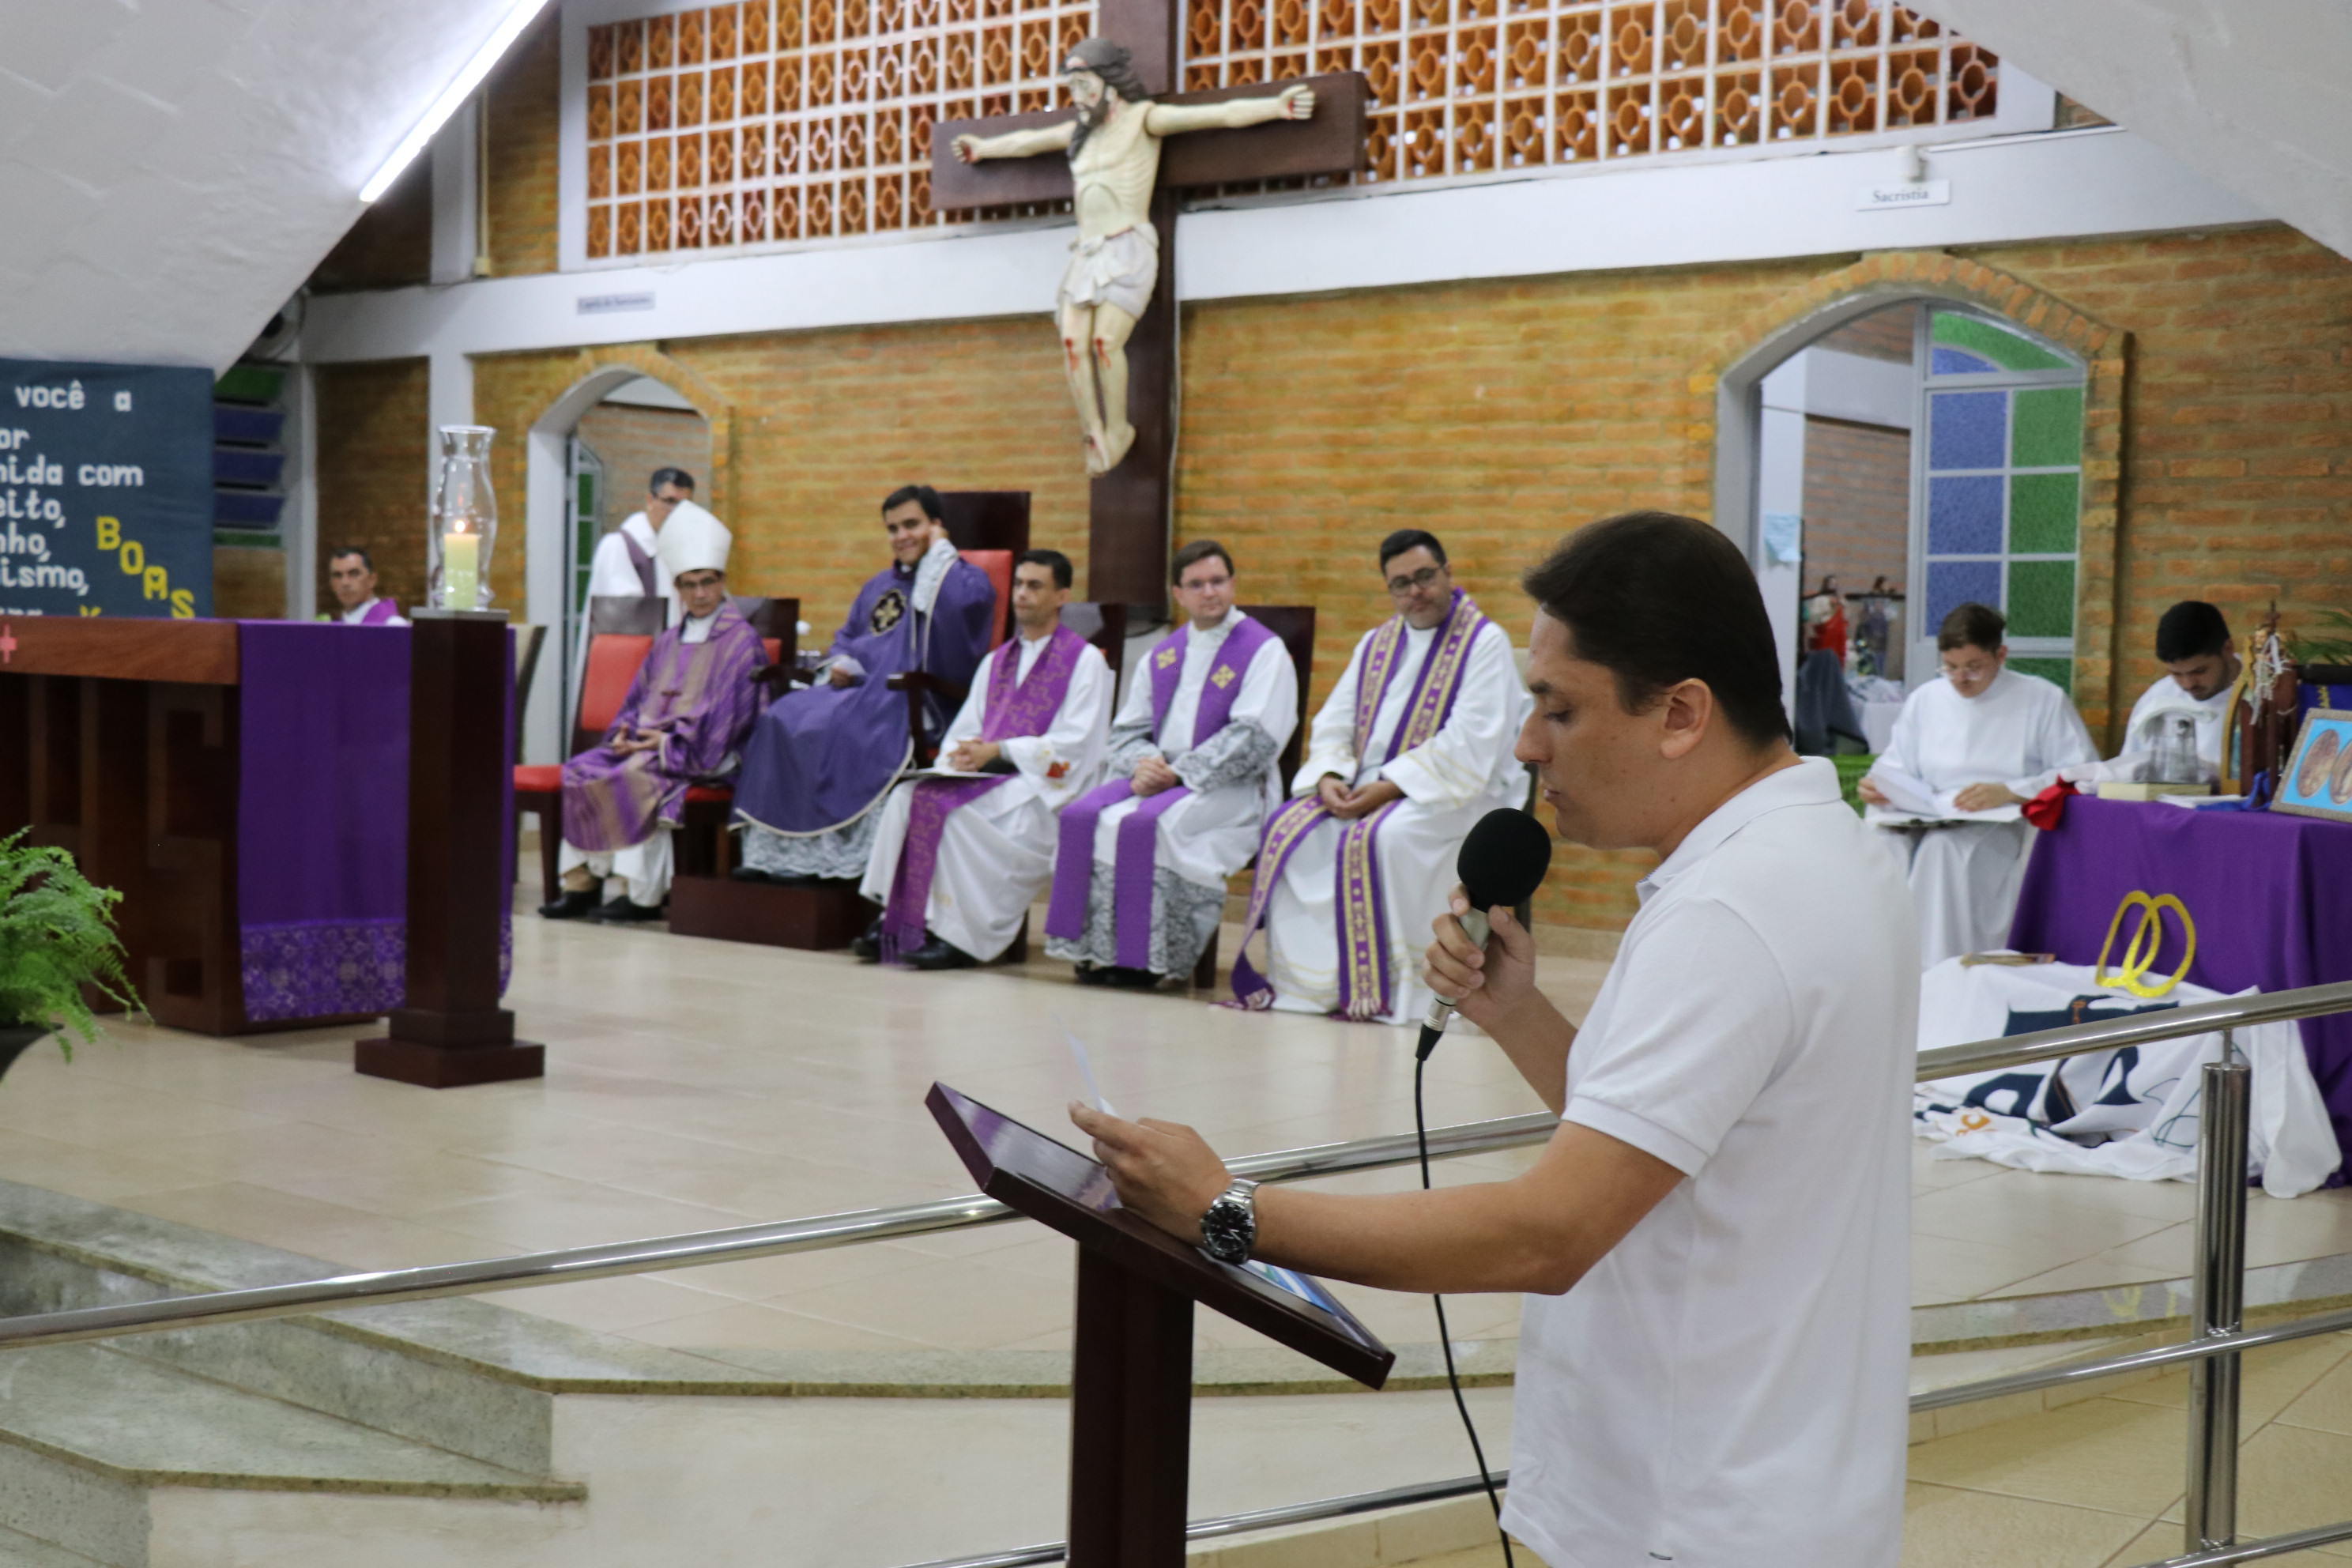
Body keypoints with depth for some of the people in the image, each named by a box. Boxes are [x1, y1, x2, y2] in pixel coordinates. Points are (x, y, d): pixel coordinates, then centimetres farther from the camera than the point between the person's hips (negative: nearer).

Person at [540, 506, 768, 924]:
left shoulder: (741, 641, -1)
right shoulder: (668, 642, 22)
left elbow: (730, 711, -11)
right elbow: (639, 697, 22)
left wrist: (670, 742, -15)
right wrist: (623, 731, 0)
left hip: (701, 754, -7)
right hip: (647, 744, 7)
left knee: (637, 776, -32)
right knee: (579, 771, -14)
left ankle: (643, 894, -27)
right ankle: (581, 882, -16)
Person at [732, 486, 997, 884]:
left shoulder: (966, 578, 3)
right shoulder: (879, 585, 27)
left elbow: (954, 604, -21)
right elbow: (847, 635, 34)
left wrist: (938, 551, -6)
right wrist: (840, 663, 10)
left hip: (913, 701, -8)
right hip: (860, 688, 8)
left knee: (833, 728, -31)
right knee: (781, 718, -16)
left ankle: (836, 855, -25)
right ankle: (776, 851, -20)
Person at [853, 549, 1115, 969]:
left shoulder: (1085, 661, 2)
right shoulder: (996, 662, 24)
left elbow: (1075, 743, -9)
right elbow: (963, 729, 18)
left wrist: (998, 751, -16)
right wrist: (960, 754, -7)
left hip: (1042, 785, -6)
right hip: (987, 777, 6)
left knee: (944, 805, -30)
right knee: (907, 795, -22)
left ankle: (957, 938, -27)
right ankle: (895, 921, -25)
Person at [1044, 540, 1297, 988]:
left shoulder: (1264, 650, -1)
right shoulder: (1162, 657, 18)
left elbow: (1256, 738, -12)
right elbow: (1126, 730, 17)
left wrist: (1178, 773, -17)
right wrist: (1143, 764, -8)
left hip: (1230, 787, -6)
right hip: (1158, 777, 6)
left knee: (1145, 824, -32)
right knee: (1084, 815, -20)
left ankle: (1147, 959, -23)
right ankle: (1097, 949, -18)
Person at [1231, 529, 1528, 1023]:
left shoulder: (1486, 642, -5)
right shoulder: (1377, 643, 17)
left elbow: (1469, 745, -16)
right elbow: (1333, 724, 13)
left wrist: (1389, 787, -21)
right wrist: (1329, 777, -9)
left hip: (1455, 795, -6)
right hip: (1366, 789, 6)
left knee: (1380, 838, -35)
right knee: (1290, 827, -18)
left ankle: (1375, 988, -26)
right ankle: (1301, 980, -18)